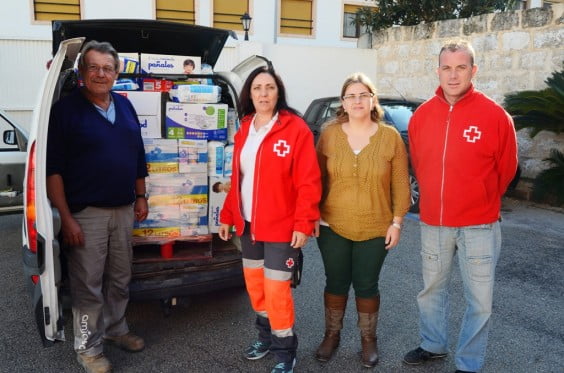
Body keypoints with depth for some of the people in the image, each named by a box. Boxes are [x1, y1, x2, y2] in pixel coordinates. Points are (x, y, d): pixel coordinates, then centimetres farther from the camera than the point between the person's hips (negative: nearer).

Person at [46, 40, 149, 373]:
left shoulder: (125, 106, 8)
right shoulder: (66, 109, -9)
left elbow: (138, 156, 16)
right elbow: (53, 169, -12)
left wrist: (141, 197, 12)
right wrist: (66, 218, -16)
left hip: (124, 209, 6)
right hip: (86, 213, -5)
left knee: (120, 280, 17)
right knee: (88, 285, 5)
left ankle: (116, 329, 37)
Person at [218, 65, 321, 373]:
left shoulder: (296, 129, -11)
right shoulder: (244, 130, 8)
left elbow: (309, 182, -14)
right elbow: (237, 179, 13)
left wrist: (303, 223, -18)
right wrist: (228, 215, 11)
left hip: (282, 226, -6)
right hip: (248, 224, 6)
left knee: (276, 291, -1)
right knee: (255, 284, 17)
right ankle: (266, 335, 39)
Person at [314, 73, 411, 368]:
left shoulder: (390, 136, -4)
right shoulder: (329, 134, -2)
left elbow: (401, 184, -2)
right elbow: (318, 179, 3)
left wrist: (397, 222, -5)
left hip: (375, 229, -1)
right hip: (332, 226, 1)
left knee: (366, 286, 11)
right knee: (336, 283, 13)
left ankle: (369, 339, 31)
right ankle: (332, 335, 33)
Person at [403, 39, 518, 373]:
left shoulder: (495, 116, -11)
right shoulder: (421, 115, -1)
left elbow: (506, 169, 1)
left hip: (478, 226, -3)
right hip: (433, 223, 4)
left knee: (480, 300, 6)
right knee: (432, 290, 19)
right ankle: (434, 345, 41)